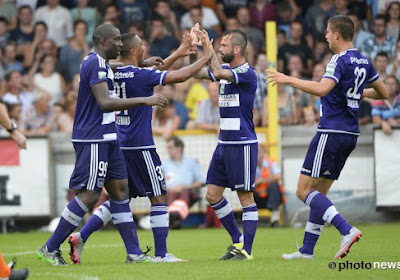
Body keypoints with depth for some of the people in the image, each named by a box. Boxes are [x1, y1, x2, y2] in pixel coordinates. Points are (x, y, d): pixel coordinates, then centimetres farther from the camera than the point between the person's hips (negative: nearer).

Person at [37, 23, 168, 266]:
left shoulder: (101, 64, 16)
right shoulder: (95, 64, -16)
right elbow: (105, 103, -25)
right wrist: (145, 100, -25)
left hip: (106, 139, 10)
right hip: (93, 139, -10)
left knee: (120, 190, 7)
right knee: (89, 195, -8)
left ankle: (134, 253, 7)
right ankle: (50, 249, -1)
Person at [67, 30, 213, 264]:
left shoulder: (115, 74, 9)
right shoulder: (139, 75, -15)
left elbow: (153, 75, 25)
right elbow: (178, 77, -15)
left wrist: (177, 54, 27)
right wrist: (206, 58, -4)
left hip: (121, 145, 8)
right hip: (140, 146, -8)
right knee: (159, 197, 0)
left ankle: (81, 237, 3)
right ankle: (161, 253, 0)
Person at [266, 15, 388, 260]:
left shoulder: (340, 61, -14)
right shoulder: (364, 62, 12)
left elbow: (322, 89, -30)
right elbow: (383, 92, 22)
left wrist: (289, 79, -23)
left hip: (331, 133, -9)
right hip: (350, 135, 9)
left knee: (304, 190, -8)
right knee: (319, 192, 14)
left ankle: (347, 230, -22)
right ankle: (307, 250, 13)